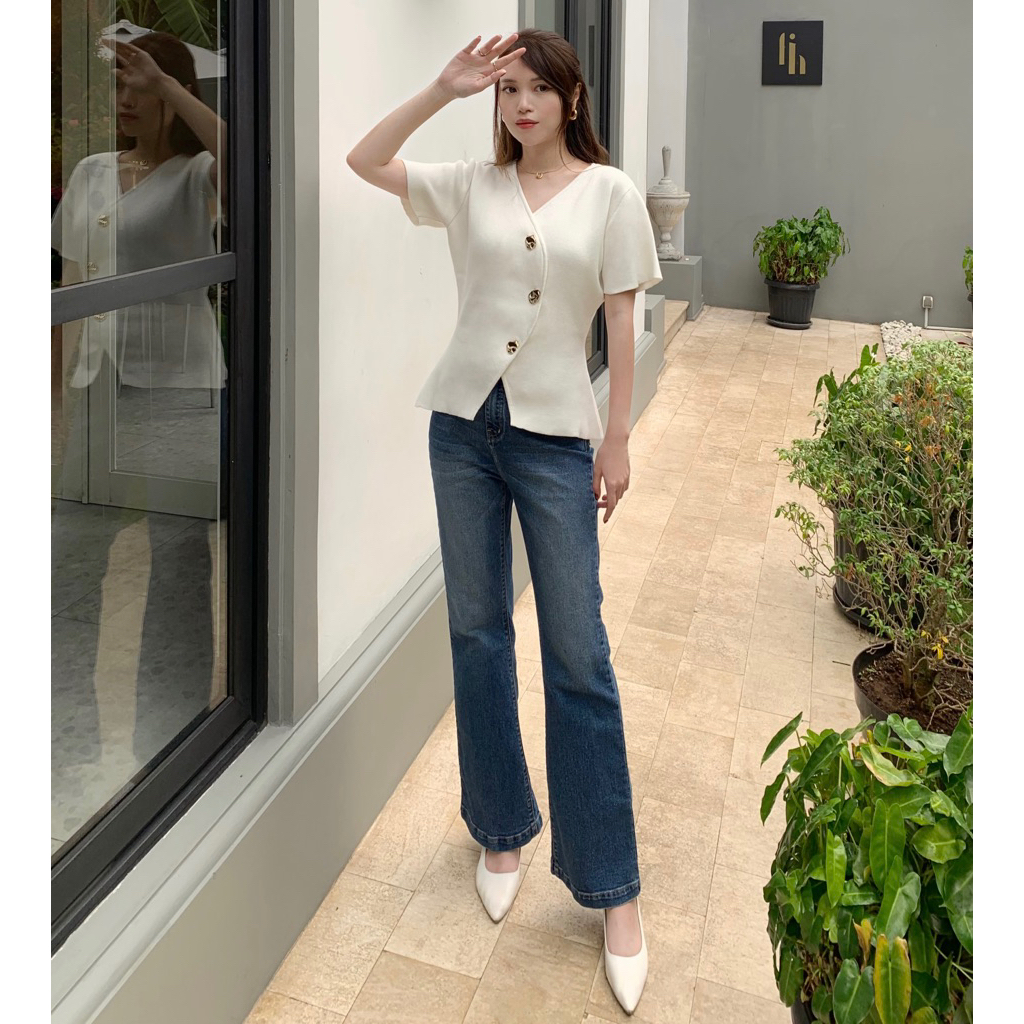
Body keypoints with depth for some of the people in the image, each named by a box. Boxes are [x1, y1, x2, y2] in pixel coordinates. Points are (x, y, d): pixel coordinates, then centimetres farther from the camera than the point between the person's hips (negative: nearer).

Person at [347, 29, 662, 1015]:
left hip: (556, 432, -3)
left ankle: (612, 886, 9)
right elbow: (363, 161, 3)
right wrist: (443, 89, -4)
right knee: (477, 630, 10)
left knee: (578, 655, -3)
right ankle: (502, 829, 28)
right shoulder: (472, 185, 8)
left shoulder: (609, 191, 1)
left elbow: (621, 321, 0)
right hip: (464, 421, 3)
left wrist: (618, 437, -3)